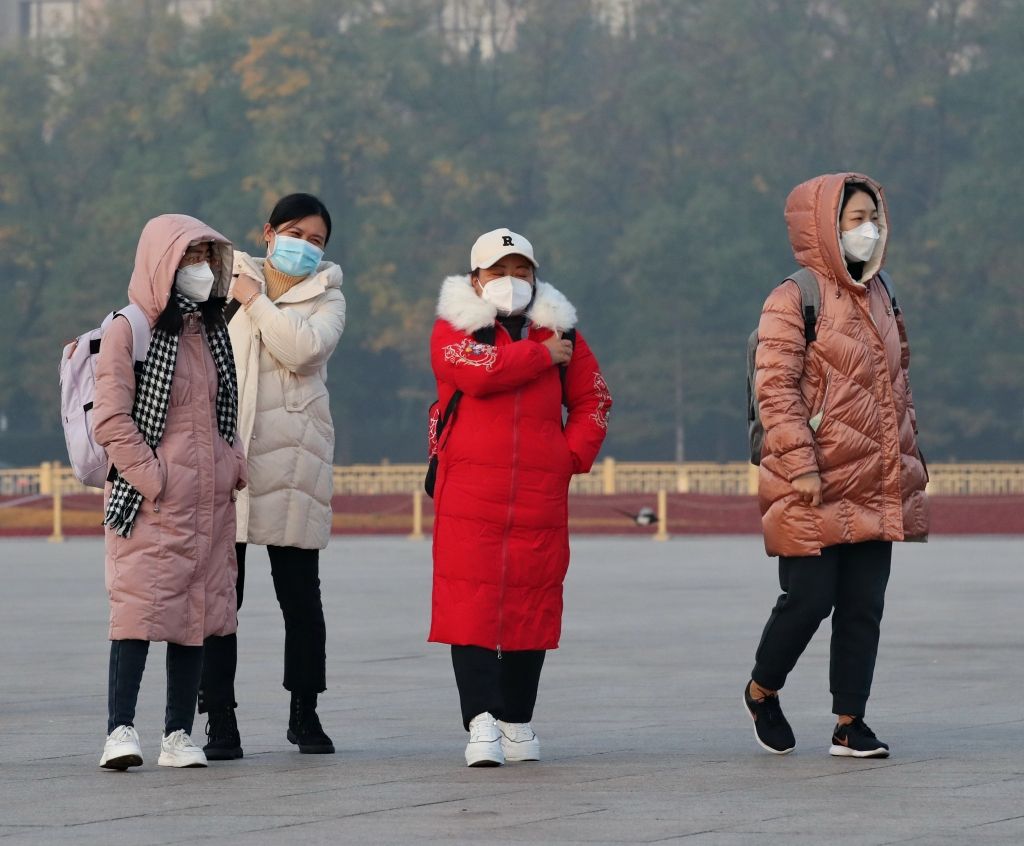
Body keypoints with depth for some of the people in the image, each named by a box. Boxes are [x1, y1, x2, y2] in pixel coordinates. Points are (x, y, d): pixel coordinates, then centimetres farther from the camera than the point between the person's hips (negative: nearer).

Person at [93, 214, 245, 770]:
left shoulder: (212, 332, 16)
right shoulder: (128, 331, -6)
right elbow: (110, 420, -11)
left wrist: (233, 463, 10)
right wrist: (151, 476, -15)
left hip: (209, 503, 7)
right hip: (149, 503, -7)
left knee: (196, 613, 4)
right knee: (139, 608, -13)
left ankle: (179, 735, 7)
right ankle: (120, 730, -16)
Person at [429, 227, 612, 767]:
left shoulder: (559, 330, 14)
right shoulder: (452, 328, 2)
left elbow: (592, 400, 18)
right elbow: (481, 372, -18)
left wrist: (573, 454, 2)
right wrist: (542, 355, -6)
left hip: (540, 495, 3)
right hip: (468, 496, -3)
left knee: (531, 603, 7)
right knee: (471, 603, -11)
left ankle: (518, 722, 17)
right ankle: (482, 723, -14)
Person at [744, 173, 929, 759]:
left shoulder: (880, 298, 14)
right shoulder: (795, 300, -9)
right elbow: (776, 386, -14)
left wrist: (908, 458, 17)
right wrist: (800, 463, -20)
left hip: (876, 488, 6)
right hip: (814, 490, -6)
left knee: (864, 606, 5)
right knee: (809, 599, -3)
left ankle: (851, 722, 12)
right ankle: (762, 691, 21)